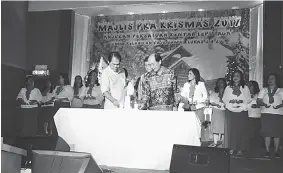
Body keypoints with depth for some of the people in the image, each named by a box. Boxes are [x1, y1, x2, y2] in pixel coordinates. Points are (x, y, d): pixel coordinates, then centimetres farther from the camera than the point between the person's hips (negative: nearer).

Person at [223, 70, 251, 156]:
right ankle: (232, 148, 2)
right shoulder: (228, 88, 14)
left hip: (242, 111, -1)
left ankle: (240, 149, 0)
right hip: (230, 111, 1)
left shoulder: (245, 88, 10)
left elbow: (248, 99, 6)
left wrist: (240, 102, -11)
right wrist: (230, 102, -9)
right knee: (231, 129, -4)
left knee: (241, 129, -4)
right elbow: (224, 99, 9)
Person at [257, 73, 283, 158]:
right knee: (267, 132, -3)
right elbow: (258, 100, 5)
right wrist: (264, 104, -15)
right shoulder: (264, 90, 14)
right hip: (266, 114, 1)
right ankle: (267, 151, 3)